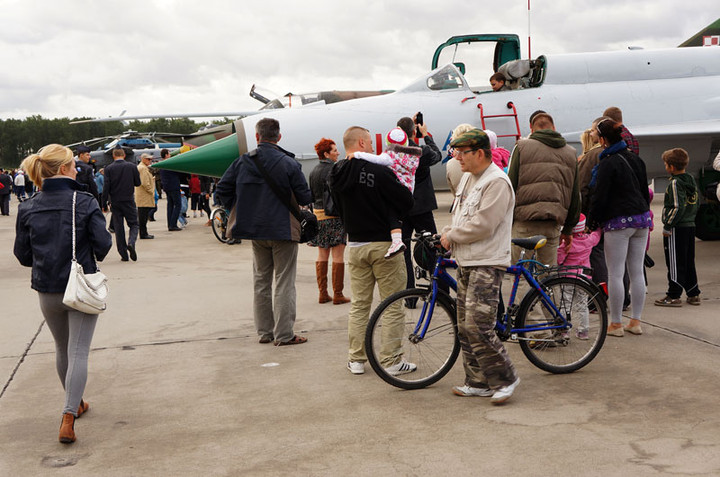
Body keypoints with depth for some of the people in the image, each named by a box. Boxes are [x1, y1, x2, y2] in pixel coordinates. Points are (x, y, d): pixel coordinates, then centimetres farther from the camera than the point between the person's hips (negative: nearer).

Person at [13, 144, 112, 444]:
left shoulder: (28, 208, -2)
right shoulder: (85, 202, -13)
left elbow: (23, 255, 1)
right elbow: (103, 244, -13)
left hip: (47, 291, 4)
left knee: (62, 350, 22)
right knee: (78, 353, 1)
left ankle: (75, 403, 38)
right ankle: (68, 417, -9)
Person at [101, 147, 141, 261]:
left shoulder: (109, 169, -4)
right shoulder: (132, 167, -3)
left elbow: (106, 187, -7)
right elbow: (138, 183, 4)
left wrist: (104, 204, -2)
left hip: (115, 202, 1)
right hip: (129, 200, 0)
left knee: (118, 228, 7)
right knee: (134, 224, 10)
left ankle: (123, 254, 7)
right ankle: (131, 243, -18)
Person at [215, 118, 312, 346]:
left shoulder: (242, 162, -2)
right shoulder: (288, 164, -13)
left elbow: (222, 190, 2)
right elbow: (305, 198, -10)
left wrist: (241, 211, 14)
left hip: (256, 232, 4)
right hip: (283, 231, -4)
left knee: (261, 282, 16)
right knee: (284, 284, 2)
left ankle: (264, 332, 22)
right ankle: (284, 334, 3)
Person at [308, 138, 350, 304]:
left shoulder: (314, 171, 10)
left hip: (318, 214, 8)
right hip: (334, 215, -8)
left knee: (322, 255, 11)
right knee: (338, 256, -2)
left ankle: (322, 293, 14)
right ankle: (338, 295, 0)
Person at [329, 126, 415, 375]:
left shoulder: (336, 175, 2)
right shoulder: (378, 172, -17)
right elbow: (406, 201, -11)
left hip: (355, 245, 6)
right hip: (383, 244, -6)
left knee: (359, 304, 14)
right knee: (393, 305, 4)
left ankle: (356, 359, 17)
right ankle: (392, 361, 8)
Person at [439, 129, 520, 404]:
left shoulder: (497, 182, -15)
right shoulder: (468, 177, 16)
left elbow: (481, 225, -21)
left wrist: (451, 237, -9)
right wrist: (448, 233, 6)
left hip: (487, 264, -10)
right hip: (465, 262, 10)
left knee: (478, 325, -14)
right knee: (465, 326, 11)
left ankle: (504, 379, 2)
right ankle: (477, 383, 21)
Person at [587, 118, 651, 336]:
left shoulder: (608, 163, -11)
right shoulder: (635, 159, 12)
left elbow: (599, 196, -12)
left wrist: (592, 221, -1)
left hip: (618, 222, -8)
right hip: (641, 219, 8)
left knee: (615, 274, -1)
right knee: (637, 273, 10)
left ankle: (616, 324, 3)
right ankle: (636, 322, 16)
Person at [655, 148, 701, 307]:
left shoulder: (675, 183, -15)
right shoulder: (691, 180, 10)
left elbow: (677, 208, -21)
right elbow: (697, 203, 16)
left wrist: (667, 226, -16)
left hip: (677, 229, -8)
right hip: (690, 226, 8)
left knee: (675, 263, -3)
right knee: (689, 261, 15)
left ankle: (674, 296, 1)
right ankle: (693, 294, 20)